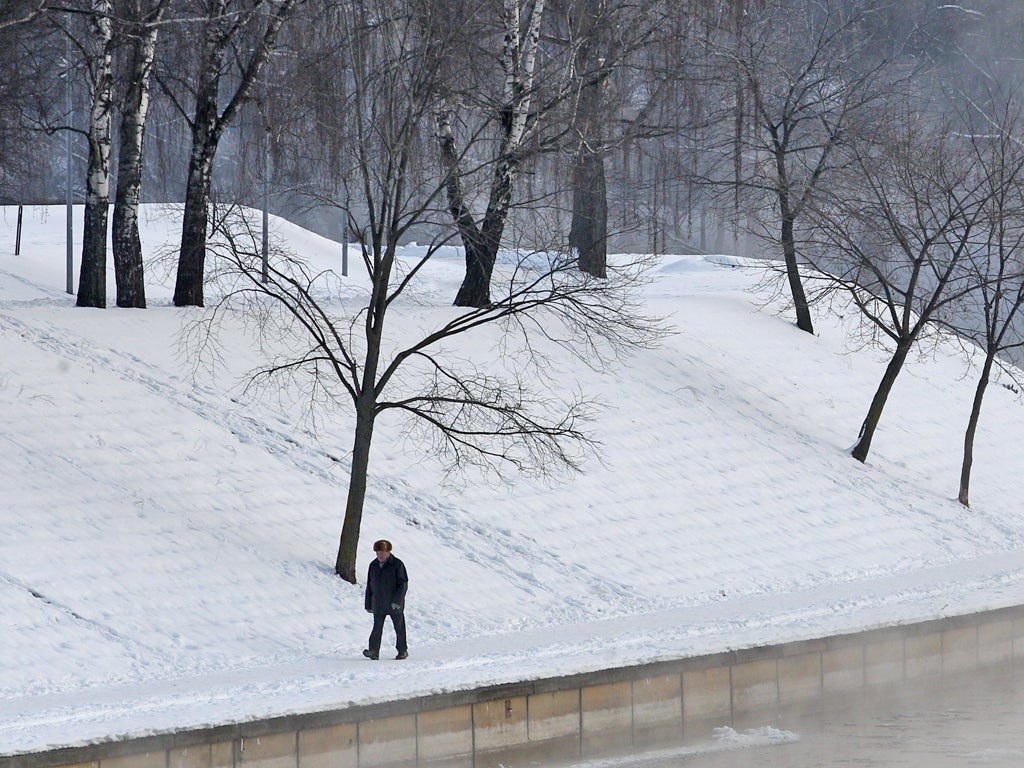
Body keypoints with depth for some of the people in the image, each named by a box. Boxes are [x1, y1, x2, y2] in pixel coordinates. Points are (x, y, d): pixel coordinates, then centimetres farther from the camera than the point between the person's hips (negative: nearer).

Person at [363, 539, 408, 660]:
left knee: (399, 628, 5)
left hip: (395, 604, -4)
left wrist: (397, 600, -20)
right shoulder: (373, 566, 9)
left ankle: (403, 651, 16)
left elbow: (403, 584, -10)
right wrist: (368, 604, 12)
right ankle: (374, 651, -12)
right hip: (378, 604, 4)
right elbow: (369, 586, 14)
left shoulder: (397, 565, -6)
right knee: (377, 628, -5)